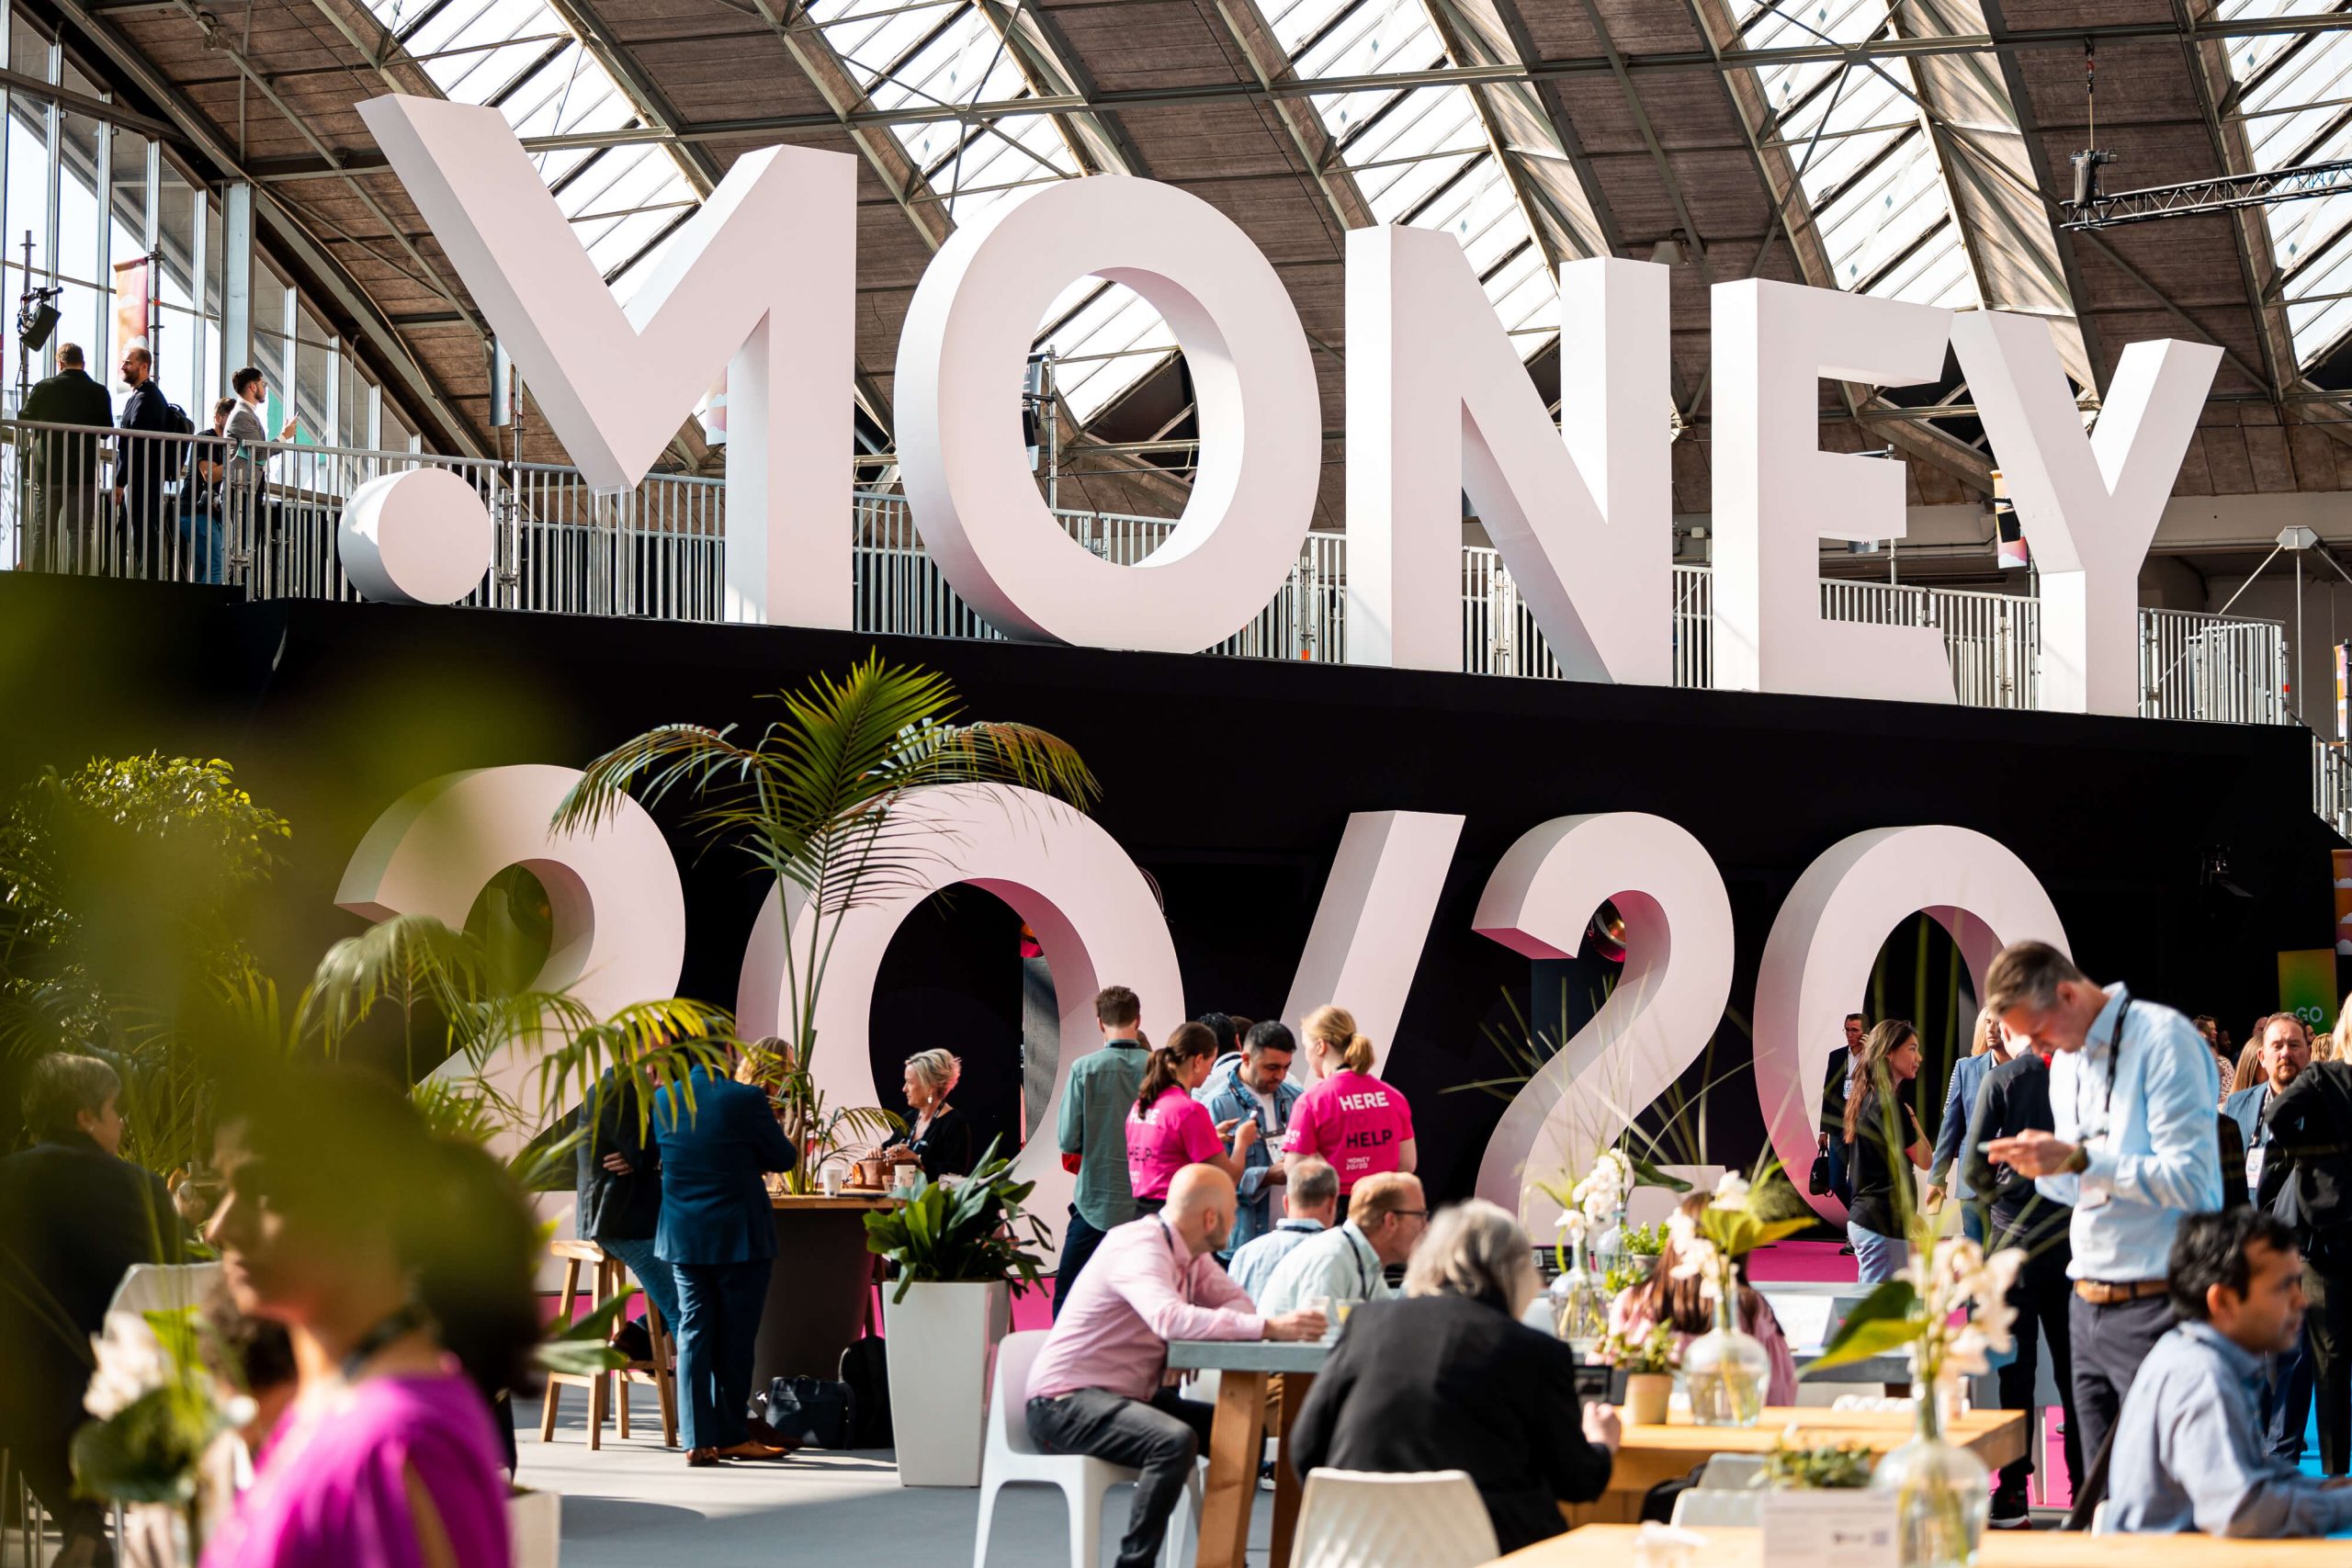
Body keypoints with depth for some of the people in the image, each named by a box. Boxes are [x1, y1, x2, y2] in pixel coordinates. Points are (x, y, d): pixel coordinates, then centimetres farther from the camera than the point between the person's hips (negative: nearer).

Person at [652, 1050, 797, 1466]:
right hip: (739, 1236, -4)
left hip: (684, 1237, 4)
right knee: (735, 1337, 6)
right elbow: (782, 1158, -3)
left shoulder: (662, 1100, -1)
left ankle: (698, 1439, 4)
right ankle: (732, 1435, 13)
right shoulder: (745, 1099, -14)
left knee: (693, 1332, 7)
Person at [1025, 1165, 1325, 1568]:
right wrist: (1269, 1326, -43)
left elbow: (1236, 1301, 6)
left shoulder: (1191, 1254, 9)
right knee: (1176, 1441, -34)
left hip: (1132, 1395, 10)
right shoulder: (1141, 1248, -22)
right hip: (1064, 1402, -10)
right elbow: (1170, 1318, -39)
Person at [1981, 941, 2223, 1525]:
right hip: (2088, 1307, 8)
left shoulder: (2163, 1037, -11)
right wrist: (2041, 1165, 3)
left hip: (2155, 1305, -8)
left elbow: (2191, 1179, -18)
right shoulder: (2066, 1063, 15)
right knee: (2105, 1501, 6)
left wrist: (2077, 1159, -19)